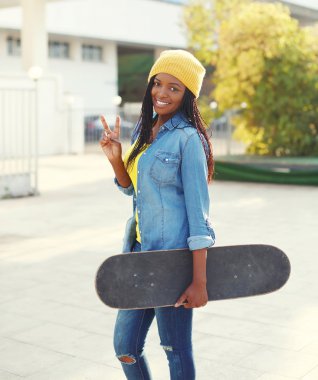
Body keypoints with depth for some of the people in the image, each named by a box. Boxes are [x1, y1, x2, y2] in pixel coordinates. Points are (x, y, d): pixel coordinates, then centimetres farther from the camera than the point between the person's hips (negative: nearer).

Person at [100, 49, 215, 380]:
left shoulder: (188, 139, -13)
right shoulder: (144, 130, 10)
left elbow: (198, 213, -16)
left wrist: (199, 281, -18)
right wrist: (116, 158, 0)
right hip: (141, 252, 8)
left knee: (176, 350, 8)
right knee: (125, 346, 14)